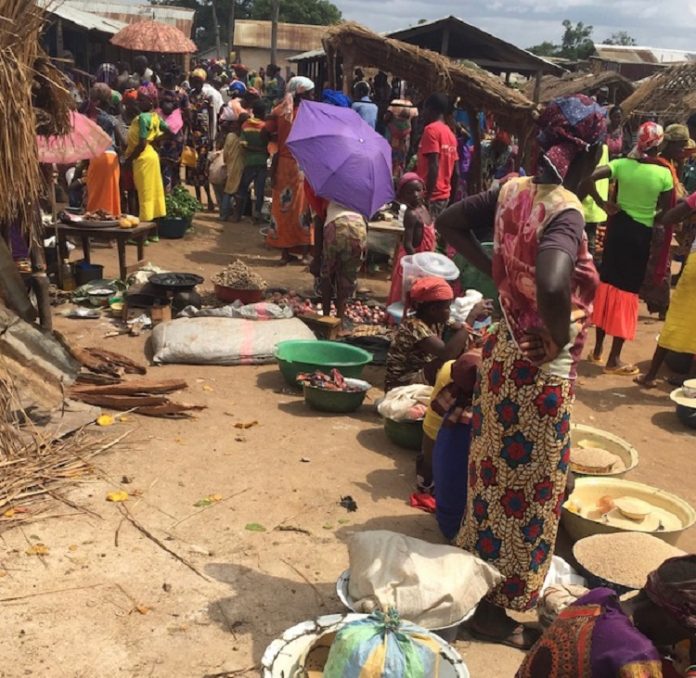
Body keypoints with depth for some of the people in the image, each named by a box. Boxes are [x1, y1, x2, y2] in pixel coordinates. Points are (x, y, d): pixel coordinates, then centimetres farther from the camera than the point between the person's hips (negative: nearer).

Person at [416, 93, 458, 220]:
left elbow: (434, 166, -19)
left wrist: (427, 196, -20)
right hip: (444, 195, 8)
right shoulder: (451, 134, 15)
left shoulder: (431, 129, -9)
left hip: (431, 195, -8)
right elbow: (455, 172, 14)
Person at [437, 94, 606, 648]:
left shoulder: (513, 190, -1)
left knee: (496, 473, 23)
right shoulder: (565, 212, -24)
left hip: (503, 353, 8)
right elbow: (551, 286, -42)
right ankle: (496, 608, 27)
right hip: (541, 371, -8)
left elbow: (449, 221, 11)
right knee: (527, 490, 9)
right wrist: (561, 338, -23)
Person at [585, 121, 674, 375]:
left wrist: (602, 204, -7)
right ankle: (614, 359, 8)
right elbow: (666, 210, -5)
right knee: (627, 290, 4)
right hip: (642, 233, -2)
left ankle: (598, 349, 23)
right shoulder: (663, 173, -10)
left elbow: (589, 178, -18)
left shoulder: (622, 164, -6)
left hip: (619, 225, 3)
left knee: (607, 283, 15)